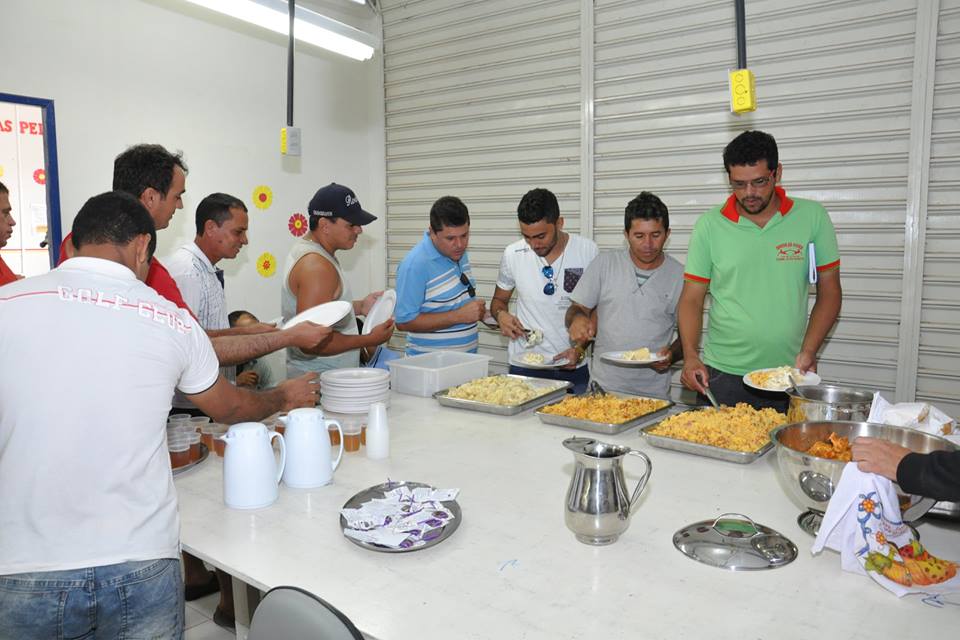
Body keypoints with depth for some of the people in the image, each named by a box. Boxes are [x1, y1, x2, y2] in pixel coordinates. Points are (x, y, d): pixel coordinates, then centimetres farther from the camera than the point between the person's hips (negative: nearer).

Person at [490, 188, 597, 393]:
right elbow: (499, 300, 11)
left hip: (573, 368, 0)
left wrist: (581, 348, -13)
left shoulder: (588, 251, -8)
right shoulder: (512, 254, -4)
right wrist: (501, 314, -11)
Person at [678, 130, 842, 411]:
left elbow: (829, 292, 4)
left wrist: (808, 351, -9)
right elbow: (691, 299, 0)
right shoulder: (709, 225, -1)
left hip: (789, 377, 1)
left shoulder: (812, 217, 0)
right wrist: (690, 356, -14)